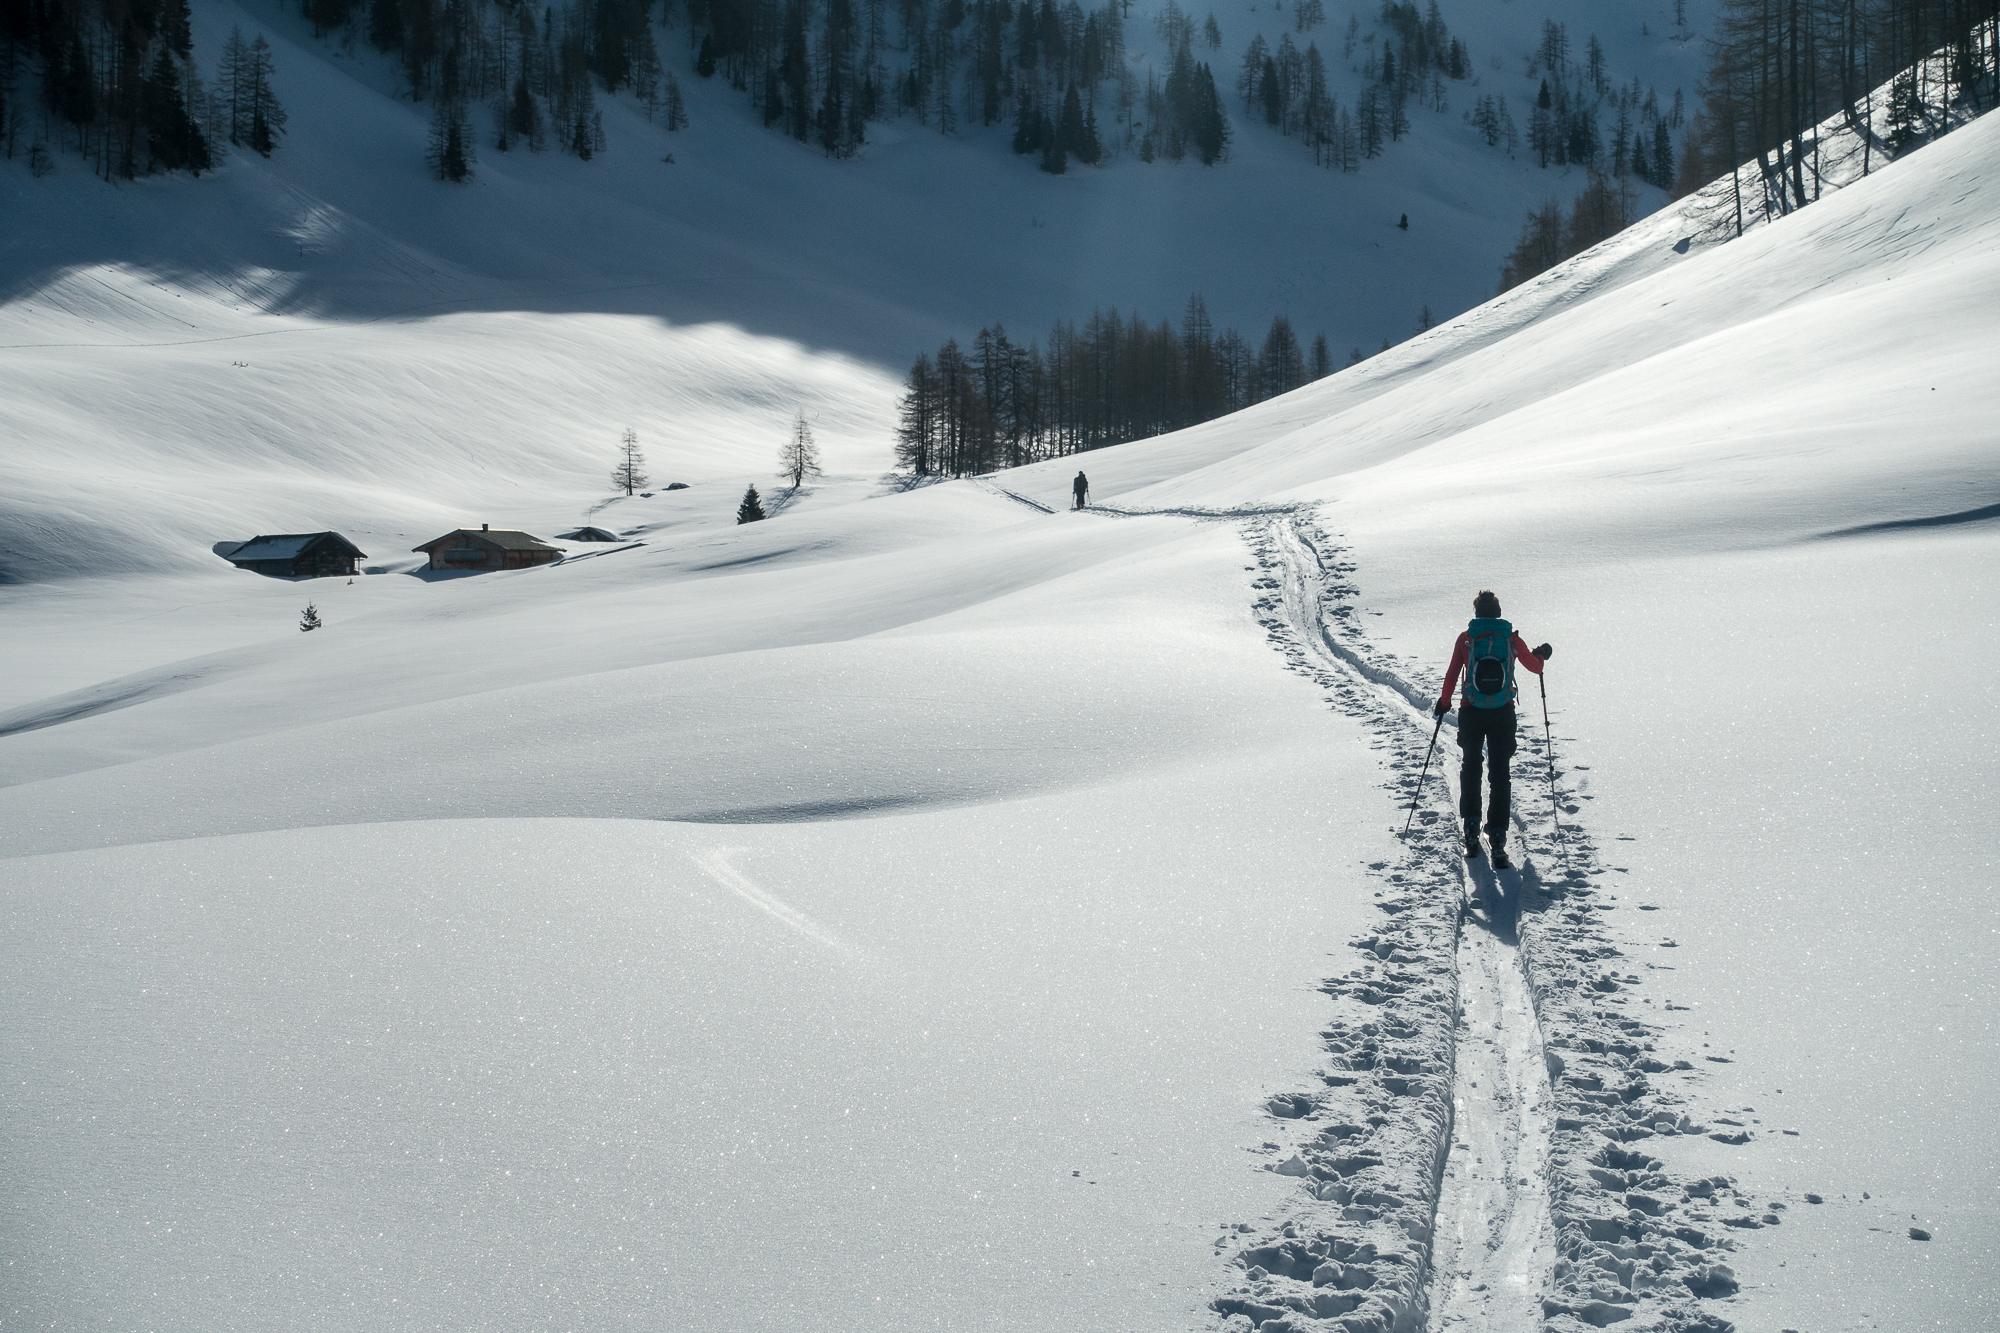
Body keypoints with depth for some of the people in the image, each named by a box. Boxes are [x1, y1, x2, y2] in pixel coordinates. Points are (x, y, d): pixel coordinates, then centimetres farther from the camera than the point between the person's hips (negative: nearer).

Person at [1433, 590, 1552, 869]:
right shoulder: (1512, 639, -1)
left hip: (1471, 713, 0)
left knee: (1471, 768, 20)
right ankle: (1497, 839, -5)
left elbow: (1451, 675, 0)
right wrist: (1542, 654, 36)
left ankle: (1471, 832, 15)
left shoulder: (1465, 639, -3)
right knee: (1499, 773, 6)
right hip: (1503, 715, 0)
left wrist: (1443, 702, 16)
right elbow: (1535, 667, 14)